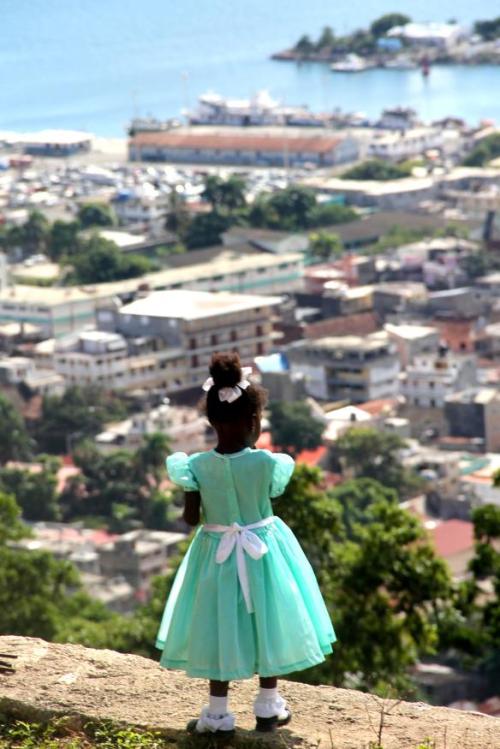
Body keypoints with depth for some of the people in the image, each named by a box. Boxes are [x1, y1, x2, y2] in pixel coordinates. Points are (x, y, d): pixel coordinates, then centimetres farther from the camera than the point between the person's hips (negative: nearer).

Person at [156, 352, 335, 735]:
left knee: (220, 625, 11)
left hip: (217, 553, 1)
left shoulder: (197, 466, -14)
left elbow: (191, 518, -9)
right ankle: (269, 707, 27)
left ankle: (218, 712, 16)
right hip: (263, 552, -1)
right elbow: (272, 497, -3)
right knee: (266, 620, 15)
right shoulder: (266, 462, -19)